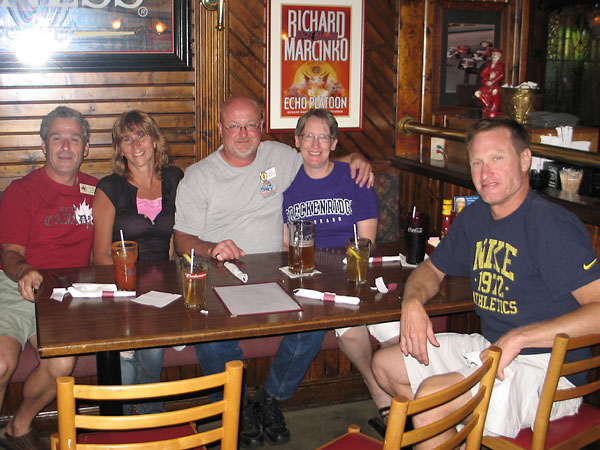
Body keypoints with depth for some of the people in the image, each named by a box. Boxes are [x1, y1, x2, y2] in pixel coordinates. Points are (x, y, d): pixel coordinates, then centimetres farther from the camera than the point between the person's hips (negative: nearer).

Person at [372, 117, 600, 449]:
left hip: (547, 371, -9)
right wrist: (412, 301, -2)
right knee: (386, 364, 10)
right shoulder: (475, 216, 7)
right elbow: (433, 268, 20)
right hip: (488, 347, 9)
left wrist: (519, 338, -30)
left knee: (431, 394, -29)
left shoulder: (550, 226, -19)